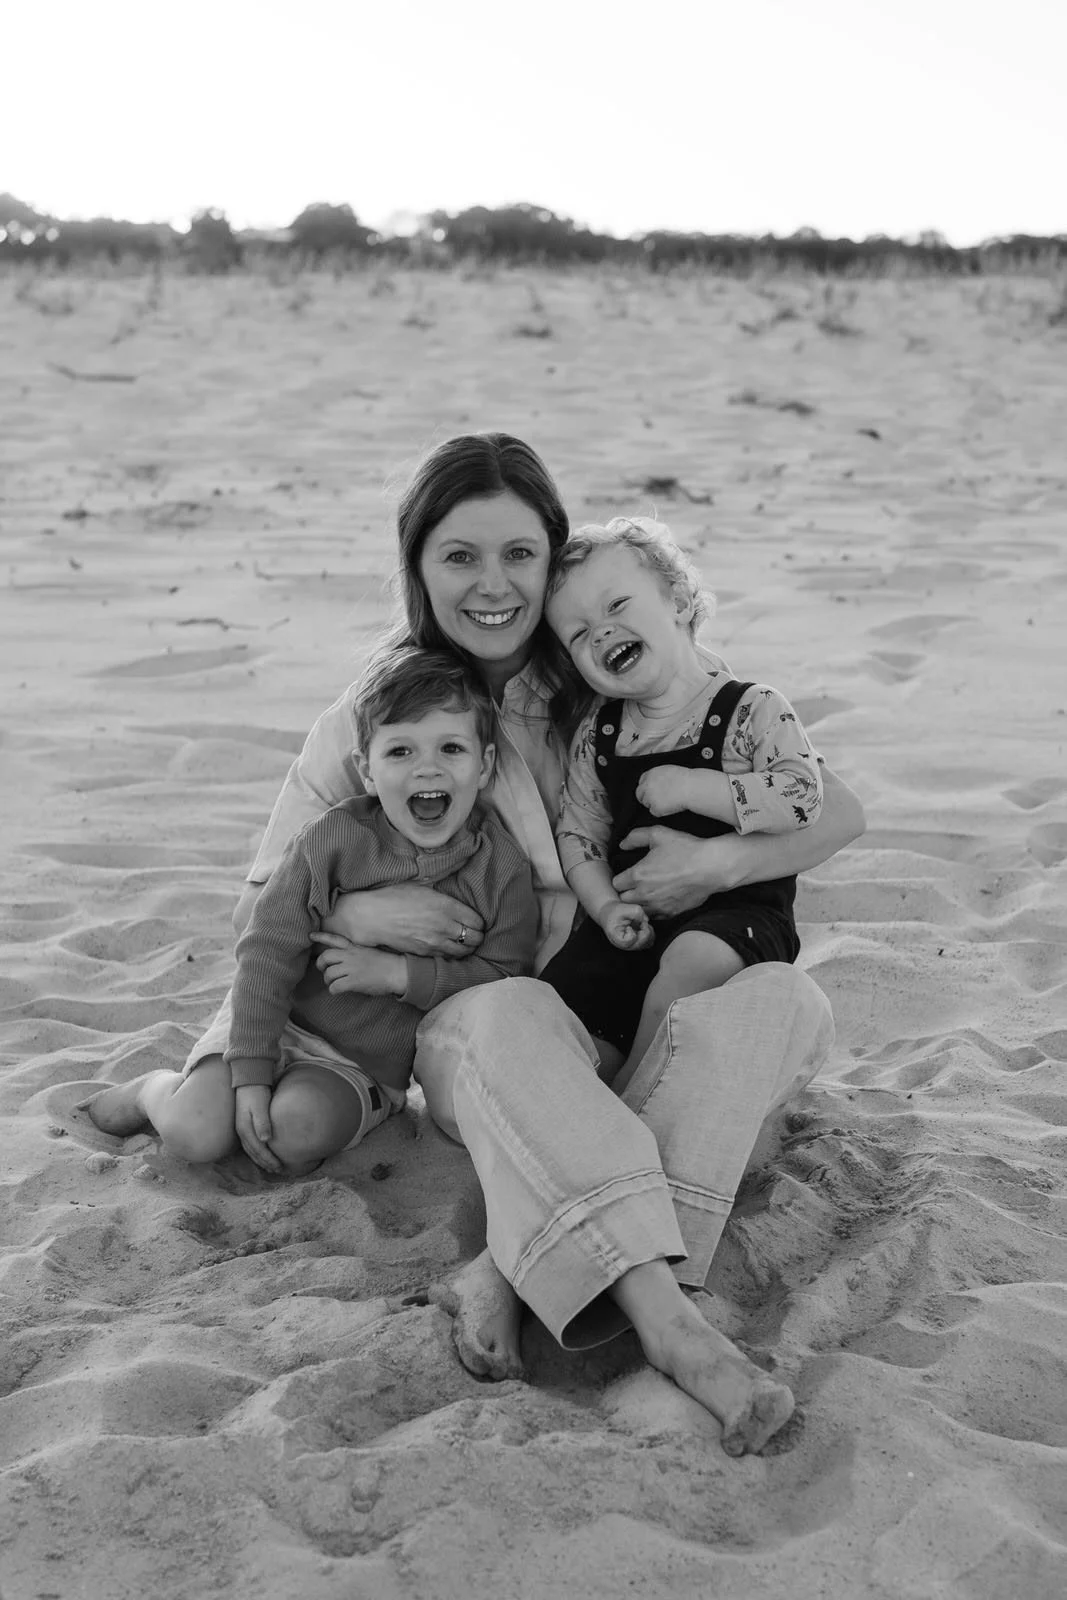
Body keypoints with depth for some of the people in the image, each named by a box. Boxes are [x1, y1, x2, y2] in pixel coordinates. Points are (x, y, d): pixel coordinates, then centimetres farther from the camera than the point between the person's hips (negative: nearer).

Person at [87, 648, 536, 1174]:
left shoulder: (502, 870, -10)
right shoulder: (331, 838, -13)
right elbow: (268, 952, -12)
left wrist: (400, 974, -21)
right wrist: (250, 1075, -17)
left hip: (369, 1067, 0)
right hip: (282, 1025, 0)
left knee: (299, 1126, -30)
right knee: (191, 1133, -18)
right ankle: (155, 1089, 17)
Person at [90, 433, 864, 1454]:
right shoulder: (371, 716, 4)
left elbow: (837, 812, 4)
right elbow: (261, 905, 9)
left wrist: (720, 861, -16)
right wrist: (359, 912, -12)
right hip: (481, 1042, -2)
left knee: (787, 1002, -29)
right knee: (509, 1015, -36)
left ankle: (509, 1277, -37)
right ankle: (667, 1318, -45)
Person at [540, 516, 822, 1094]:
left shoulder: (753, 710, -9)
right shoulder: (596, 734, 6)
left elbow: (802, 797, -21)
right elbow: (578, 835, 9)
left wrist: (691, 788, -22)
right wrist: (606, 906, -9)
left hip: (737, 909, -5)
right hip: (634, 919, 5)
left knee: (694, 959, -37)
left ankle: (631, 1090, -14)